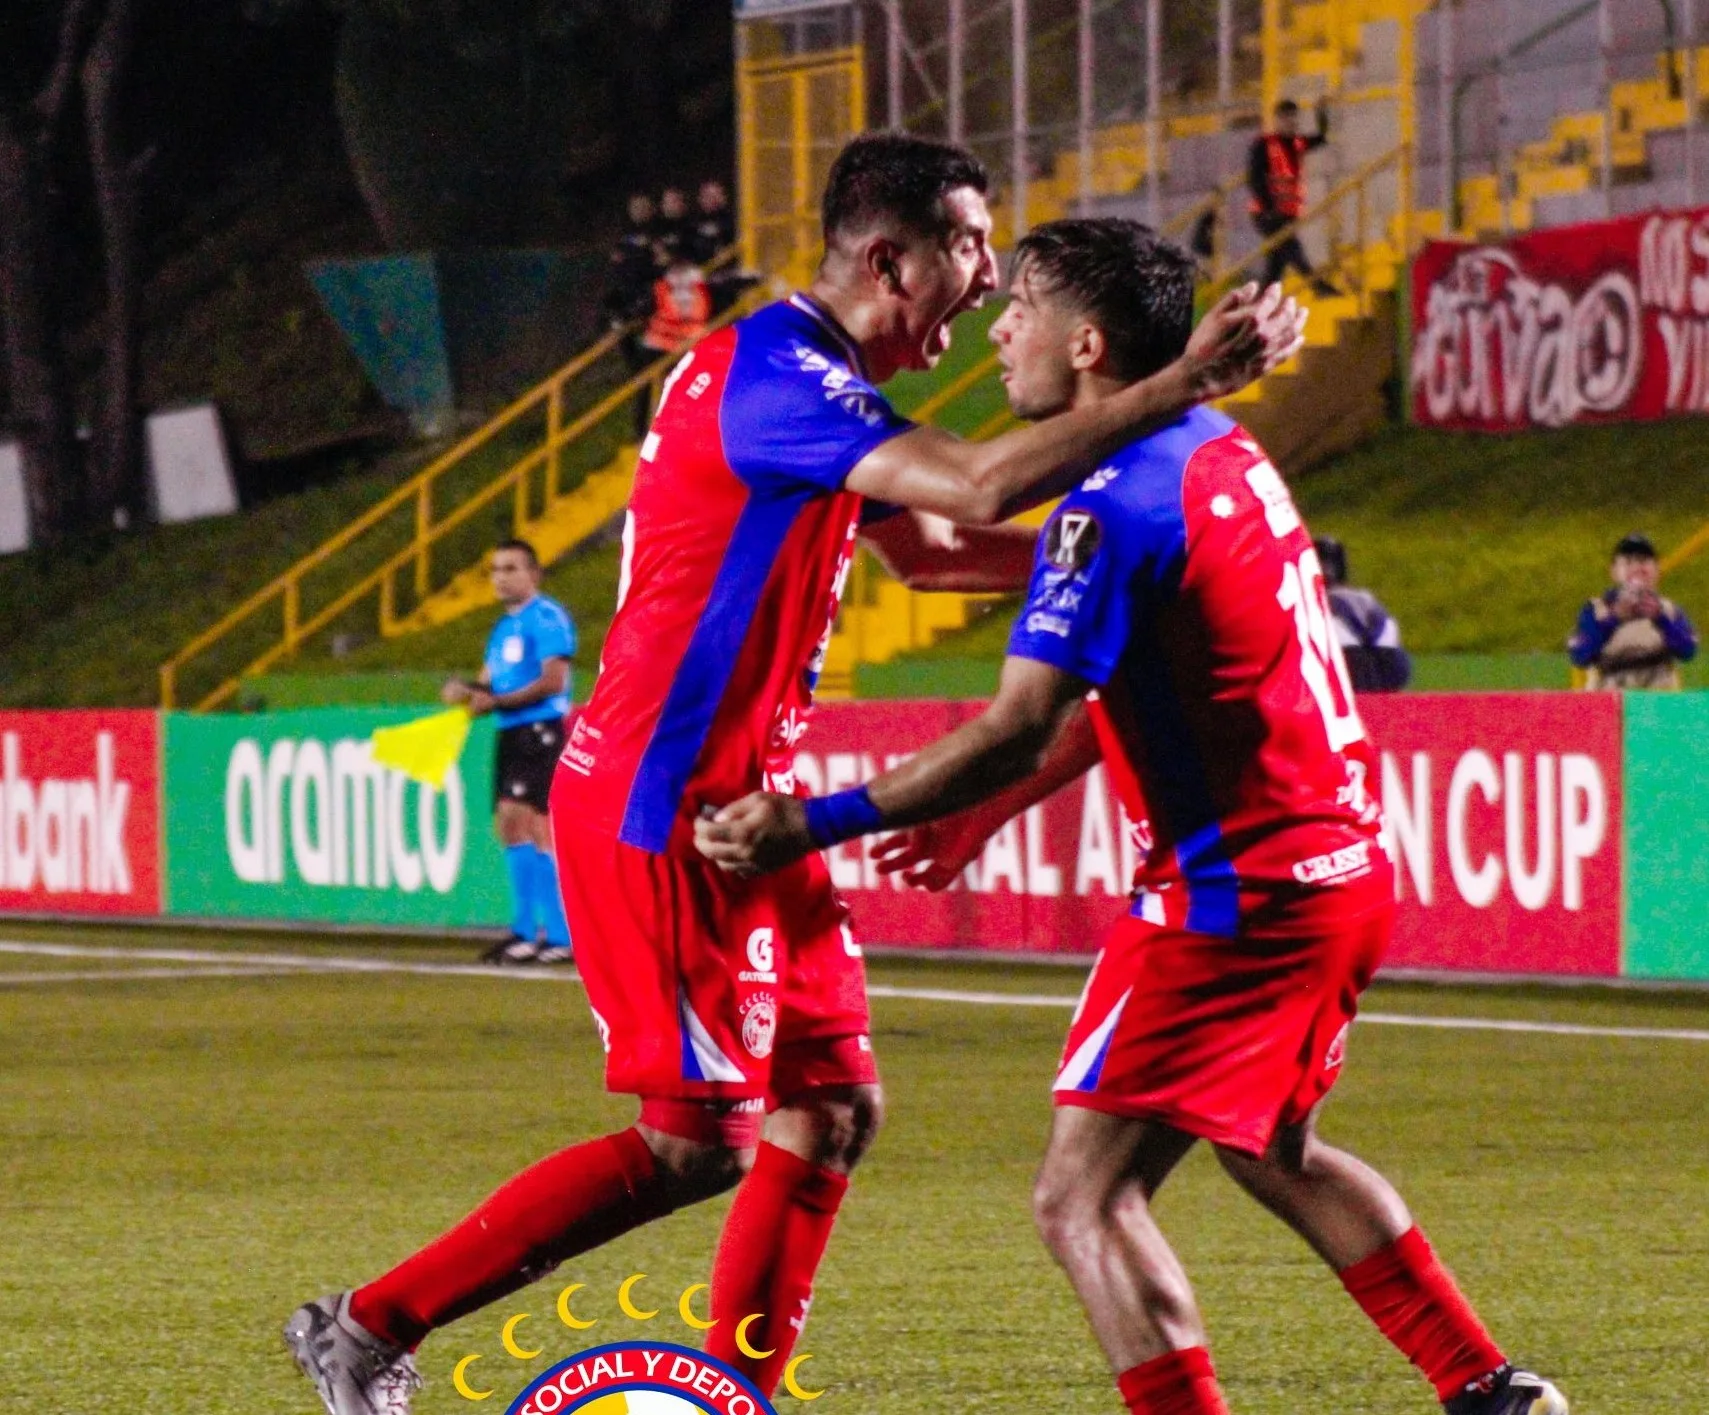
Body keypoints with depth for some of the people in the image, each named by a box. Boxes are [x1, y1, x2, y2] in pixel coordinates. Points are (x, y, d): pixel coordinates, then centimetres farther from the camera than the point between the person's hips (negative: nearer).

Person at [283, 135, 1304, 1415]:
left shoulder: (810, 381, 14)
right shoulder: (776, 372, -19)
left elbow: (925, 550, 27)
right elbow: (981, 488, -31)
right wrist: (1182, 385, -27)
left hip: (732, 805, 10)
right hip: (659, 812, -10)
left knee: (832, 1108, 8)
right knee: (696, 1142, -7)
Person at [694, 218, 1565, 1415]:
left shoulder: (1115, 504, -19)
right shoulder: (1223, 453, 10)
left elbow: (1015, 733, -23)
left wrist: (815, 823, -20)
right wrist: (989, 813, 24)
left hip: (1240, 890, -10)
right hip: (1345, 864, 10)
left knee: (1083, 1200, -8)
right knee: (1271, 1152, 30)